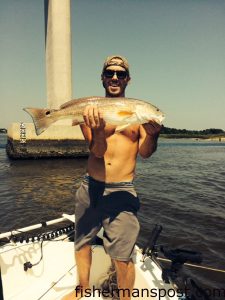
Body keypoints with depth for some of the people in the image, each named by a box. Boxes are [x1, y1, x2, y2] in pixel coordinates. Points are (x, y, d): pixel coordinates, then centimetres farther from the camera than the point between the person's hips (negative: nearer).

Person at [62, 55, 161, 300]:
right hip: (90, 187, 2)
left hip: (122, 191, -1)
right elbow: (97, 151, -9)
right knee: (82, 242, 20)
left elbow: (145, 153, -3)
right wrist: (97, 130, -30)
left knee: (122, 257, 0)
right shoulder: (91, 109, 1)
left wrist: (152, 134, -23)